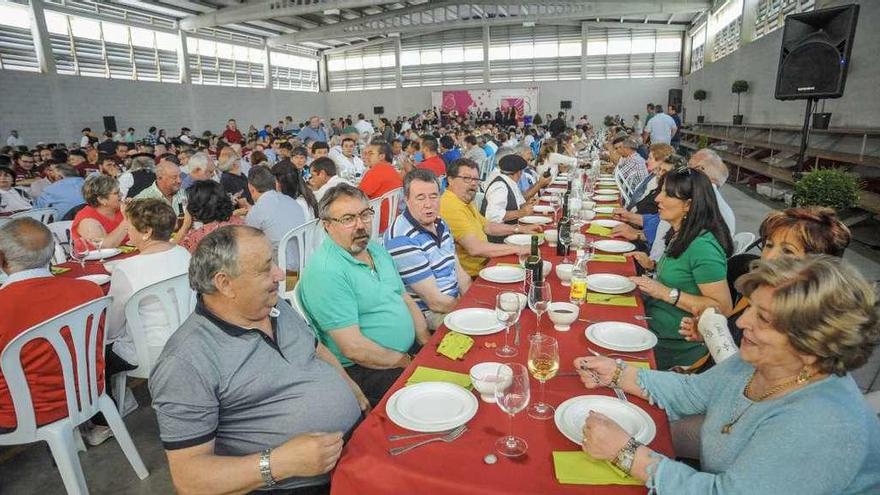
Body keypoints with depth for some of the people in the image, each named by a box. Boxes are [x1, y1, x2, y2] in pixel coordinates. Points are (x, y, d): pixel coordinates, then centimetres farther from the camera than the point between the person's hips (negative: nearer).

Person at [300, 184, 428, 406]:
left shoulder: (377, 250, 10)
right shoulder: (325, 271, -20)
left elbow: (406, 300, 14)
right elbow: (353, 349, -21)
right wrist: (406, 362, -11)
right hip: (364, 370, -8)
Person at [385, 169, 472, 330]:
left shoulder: (440, 224, 8)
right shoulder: (402, 240, -23)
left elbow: (458, 271, 13)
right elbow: (436, 302, -22)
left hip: (455, 301, 9)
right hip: (427, 315, -9)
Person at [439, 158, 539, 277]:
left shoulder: (465, 202, 11)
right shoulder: (451, 207, -22)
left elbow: (487, 226, 23)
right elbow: (475, 248, -28)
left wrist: (520, 229, 12)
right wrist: (518, 249, -20)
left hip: (483, 264, 10)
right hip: (471, 276, -10)